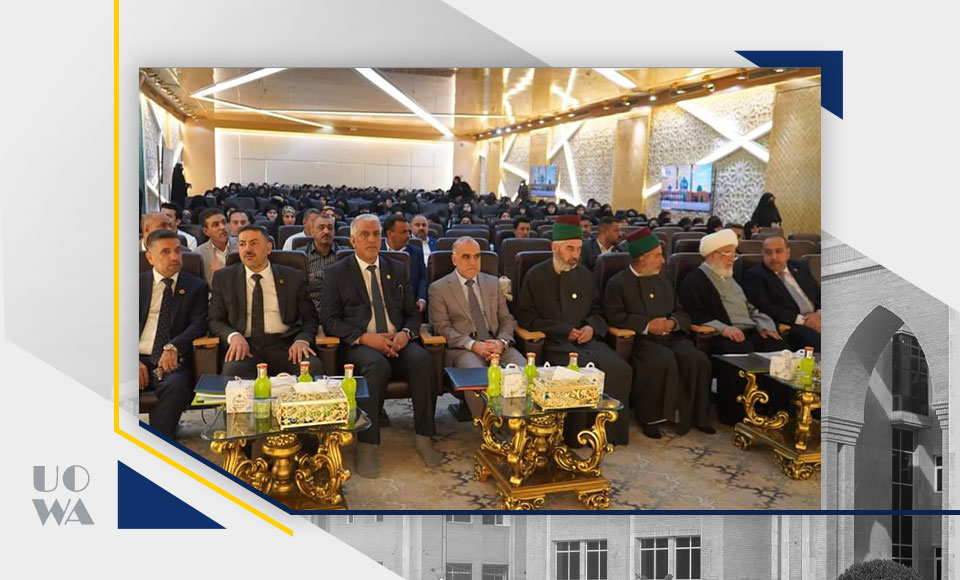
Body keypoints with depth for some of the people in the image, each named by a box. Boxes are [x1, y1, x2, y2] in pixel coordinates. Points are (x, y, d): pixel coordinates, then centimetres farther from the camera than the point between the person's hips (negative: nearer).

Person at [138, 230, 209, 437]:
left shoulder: (196, 287, 14)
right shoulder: (138, 284, 16)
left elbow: (198, 325, 0)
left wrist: (174, 346, -21)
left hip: (172, 362, -1)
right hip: (139, 360, 1)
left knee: (176, 386, -34)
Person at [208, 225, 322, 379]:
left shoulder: (293, 277, 12)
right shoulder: (223, 278, 15)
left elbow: (310, 319, 12)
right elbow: (215, 320, 13)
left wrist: (302, 340, -11)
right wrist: (234, 336, -10)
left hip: (284, 345, 1)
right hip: (245, 346, 0)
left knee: (313, 366, -32)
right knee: (233, 369, -36)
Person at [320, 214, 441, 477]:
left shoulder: (397, 269, 18)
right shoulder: (336, 273, 8)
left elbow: (412, 313, 16)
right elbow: (329, 320, 0)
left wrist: (406, 333, -8)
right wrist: (365, 337, -16)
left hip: (397, 341, 3)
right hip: (359, 345, -3)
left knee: (424, 359, -29)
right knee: (377, 365, -37)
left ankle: (423, 437, -20)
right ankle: (367, 445, -28)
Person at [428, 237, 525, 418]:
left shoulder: (493, 283, 20)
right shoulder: (439, 288, 7)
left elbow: (506, 319, 17)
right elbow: (442, 327, -1)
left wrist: (501, 342, -6)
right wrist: (473, 345, -15)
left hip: (496, 345, 4)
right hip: (462, 348, -3)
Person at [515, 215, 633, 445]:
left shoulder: (584, 275, 17)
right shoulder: (535, 276, 3)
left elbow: (597, 311, 24)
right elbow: (525, 316, -1)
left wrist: (592, 326, -1)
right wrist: (564, 331, -9)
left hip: (586, 338, 5)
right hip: (553, 343, -4)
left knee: (619, 368, -22)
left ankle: (609, 430, -7)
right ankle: (579, 433, -17)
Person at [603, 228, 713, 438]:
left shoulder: (664, 281, 24)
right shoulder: (618, 283, 4)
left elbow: (682, 312, 22)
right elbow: (614, 316, -9)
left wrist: (674, 322, -2)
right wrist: (647, 325, -14)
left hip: (672, 337, 6)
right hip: (641, 340, -5)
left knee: (697, 359, -23)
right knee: (664, 360, -35)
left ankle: (696, 415, -8)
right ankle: (651, 417, -19)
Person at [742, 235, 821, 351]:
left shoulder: (801, 268, 20)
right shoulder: (754, 275, 1)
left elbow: (819, 295, 22)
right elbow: (764, 308, -10)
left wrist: (818, 314, -1)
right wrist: (801, 319, -14)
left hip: (815, 320, 6)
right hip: (789, 326, -6)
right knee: (815, 339, -35)